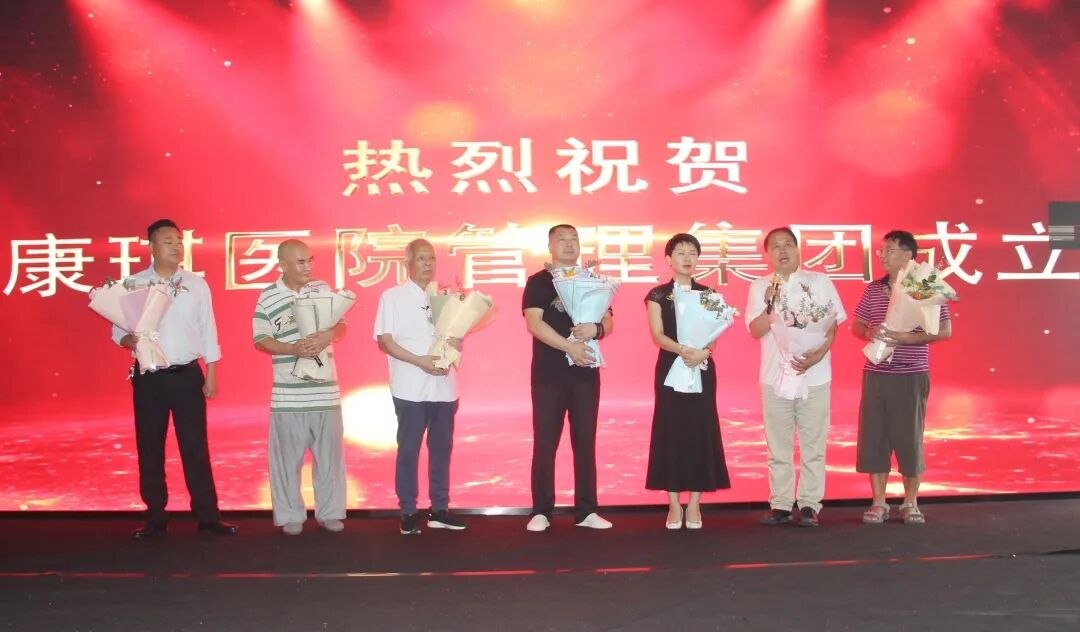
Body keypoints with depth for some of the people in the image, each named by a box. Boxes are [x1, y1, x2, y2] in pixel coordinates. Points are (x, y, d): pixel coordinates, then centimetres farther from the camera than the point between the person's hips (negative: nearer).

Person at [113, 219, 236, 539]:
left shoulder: (197, 285, 2)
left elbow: (208, 332, 5)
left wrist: (211, 375, 3)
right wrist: (129, 340, -20)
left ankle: (208, 515, 7)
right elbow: (118, 330, 3)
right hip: (149, 377, 0)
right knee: (149, 448, 6)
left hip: (187, 375, 0)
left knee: (196, 447, 1)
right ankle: (156, 517, 18)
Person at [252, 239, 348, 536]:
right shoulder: (267, 297, -2)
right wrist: (294, 349, -17)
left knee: (330, 452, 7)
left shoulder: (323, 289, 6)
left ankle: (329, 512, 18)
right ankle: (290, 515, 15)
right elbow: (261, 340, -3)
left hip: (325, 389, 3)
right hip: (289, 393, -2)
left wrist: (329, 335, -15)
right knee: (287, 455, 3)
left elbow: (341, 326, 8)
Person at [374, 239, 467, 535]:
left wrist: (457, 342, -8)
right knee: (409, 450, 2)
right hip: (411, 388, -4)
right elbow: (384, 341, -6)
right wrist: (420, 361, -16)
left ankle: (439, 509, 19)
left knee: (442, 448, 9)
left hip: (444, 386, 4)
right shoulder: (392, 297, -1)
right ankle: (408, 512, 10)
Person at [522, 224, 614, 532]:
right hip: (549, 374, -3)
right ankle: (541, 512, 4)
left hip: (586, 372, 3)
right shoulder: (537, 282, 1)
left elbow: (609, 322, 8)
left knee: (585, 442, 5)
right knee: (545, 443, -1)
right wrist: (569, 346, -21)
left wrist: (595, 329, -15)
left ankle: (586, 511, 10)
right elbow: (534, 323, -12)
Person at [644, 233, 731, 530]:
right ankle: (674, 505, 5)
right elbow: (658, 335, -7)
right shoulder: (658, 295, 2)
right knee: (671, 431, -1)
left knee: (700, 431, 1)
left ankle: (694, 504, 7)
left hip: (702, 369, 2)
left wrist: (703, 351, -21)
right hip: (670, 368, -2)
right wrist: (684, 350, -24)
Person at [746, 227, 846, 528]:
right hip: (775, 376, 1)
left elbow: (832, 326, 1)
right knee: (778, 447, 6)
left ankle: (809, 505, 8)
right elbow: (756, 331, -1)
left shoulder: (820, 282, 3)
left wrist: (816, 357, -14)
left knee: (813, 446, 1)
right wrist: (770, 305, -18)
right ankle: (780, 505, 13)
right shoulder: (760, 287, 6)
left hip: (814, 375, -1)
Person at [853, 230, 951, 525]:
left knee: (909, 437, 2)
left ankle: (911, 503, 17)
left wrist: (904, 338, -20)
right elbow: (857, 326, 15)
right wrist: (869, 333, -9)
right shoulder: (873, 290, 9)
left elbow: (945, 331, -9)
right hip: (875, 374, 4)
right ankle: (878, 503, 14)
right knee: (873, 436, 4)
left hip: (911, 376, -4)